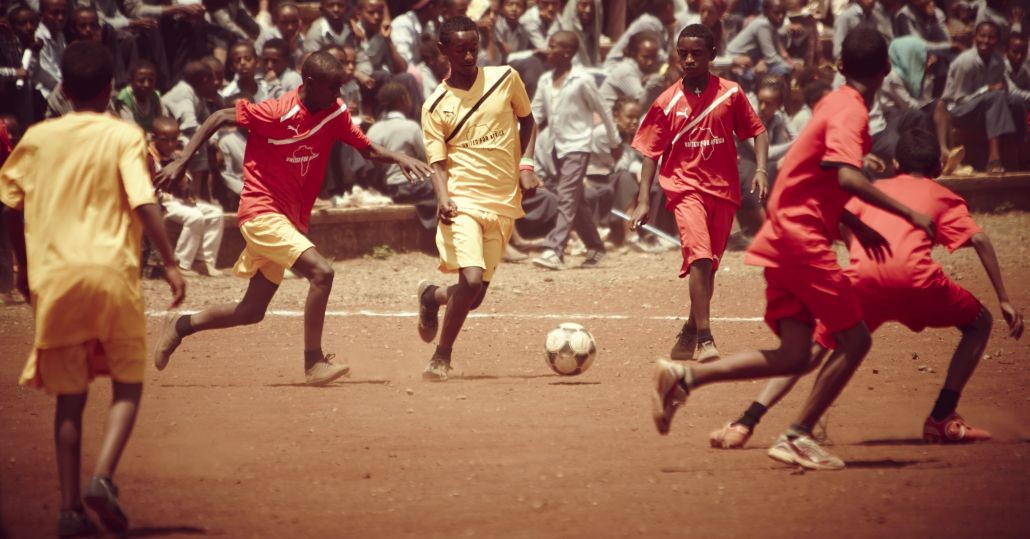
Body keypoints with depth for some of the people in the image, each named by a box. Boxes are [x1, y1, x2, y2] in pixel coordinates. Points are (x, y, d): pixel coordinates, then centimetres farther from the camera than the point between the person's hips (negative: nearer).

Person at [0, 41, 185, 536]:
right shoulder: (123, 136, -1)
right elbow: (143, 203, -12)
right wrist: (170, 263, -9)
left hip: (53, 276, 3)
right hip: (110, 272, -3)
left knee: (69, 397, 10)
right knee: (127, 386, 9)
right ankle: (103, 476, -14)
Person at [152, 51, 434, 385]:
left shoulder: (335, 113, 0)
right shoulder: (277, 113, -19)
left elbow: (367, 149, 7)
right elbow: (219, 118, -11)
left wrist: (400, 159, -12)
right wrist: (183, 160, -16)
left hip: (291, 219, 8)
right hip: (261, 211, -8)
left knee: (252, 312, 14)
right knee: (321, 272, -24)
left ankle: (181, 326, 32)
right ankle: (314, 363, -17)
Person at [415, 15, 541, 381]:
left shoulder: (505, 79, 4)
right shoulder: (435, 106, -1)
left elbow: (527, 120, 18)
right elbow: (437, 162, -4)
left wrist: (526, 164, 3)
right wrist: (443, 198, -23)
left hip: (504, 202, 3)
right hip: (463, 200, -3)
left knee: (475, 296, 3)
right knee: (471, 280, -22)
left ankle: (433, 296, 39)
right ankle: (441, 357, -2)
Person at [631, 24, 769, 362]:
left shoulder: (731, 94, 1)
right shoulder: (667, 102, 0)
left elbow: (757, 131, 9)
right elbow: (651, 152, 3)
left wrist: (761, 170, -7)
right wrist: (644, 201, -4)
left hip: (724, 190, 2)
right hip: (685, 187, -2)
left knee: (708, 266, 12)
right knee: (699, 257, -21)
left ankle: (689, 335, 32)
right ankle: (705, 340, -25)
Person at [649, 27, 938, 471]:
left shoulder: (834, 103, 16)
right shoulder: (850, 112, -12)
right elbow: (846, 177, -28)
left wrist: (856, 226, 20)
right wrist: (909, 214, -23)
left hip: (784, 238, 9)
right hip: (804, 239, -9)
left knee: (794, 356, 5)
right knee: (854, 339, -2)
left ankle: (684, 377, -2)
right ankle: (799, 436, -5)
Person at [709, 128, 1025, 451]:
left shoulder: (874, 189, 34)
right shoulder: (943, 196, 28)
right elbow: (979, 239, 13)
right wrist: (1004, 300, 12)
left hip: (863, 275, 2)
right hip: (914, 275, -2)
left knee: (814, 346, 14)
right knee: (978, 323, 21)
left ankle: (746, 424, -2)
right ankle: (943, 418, 9)